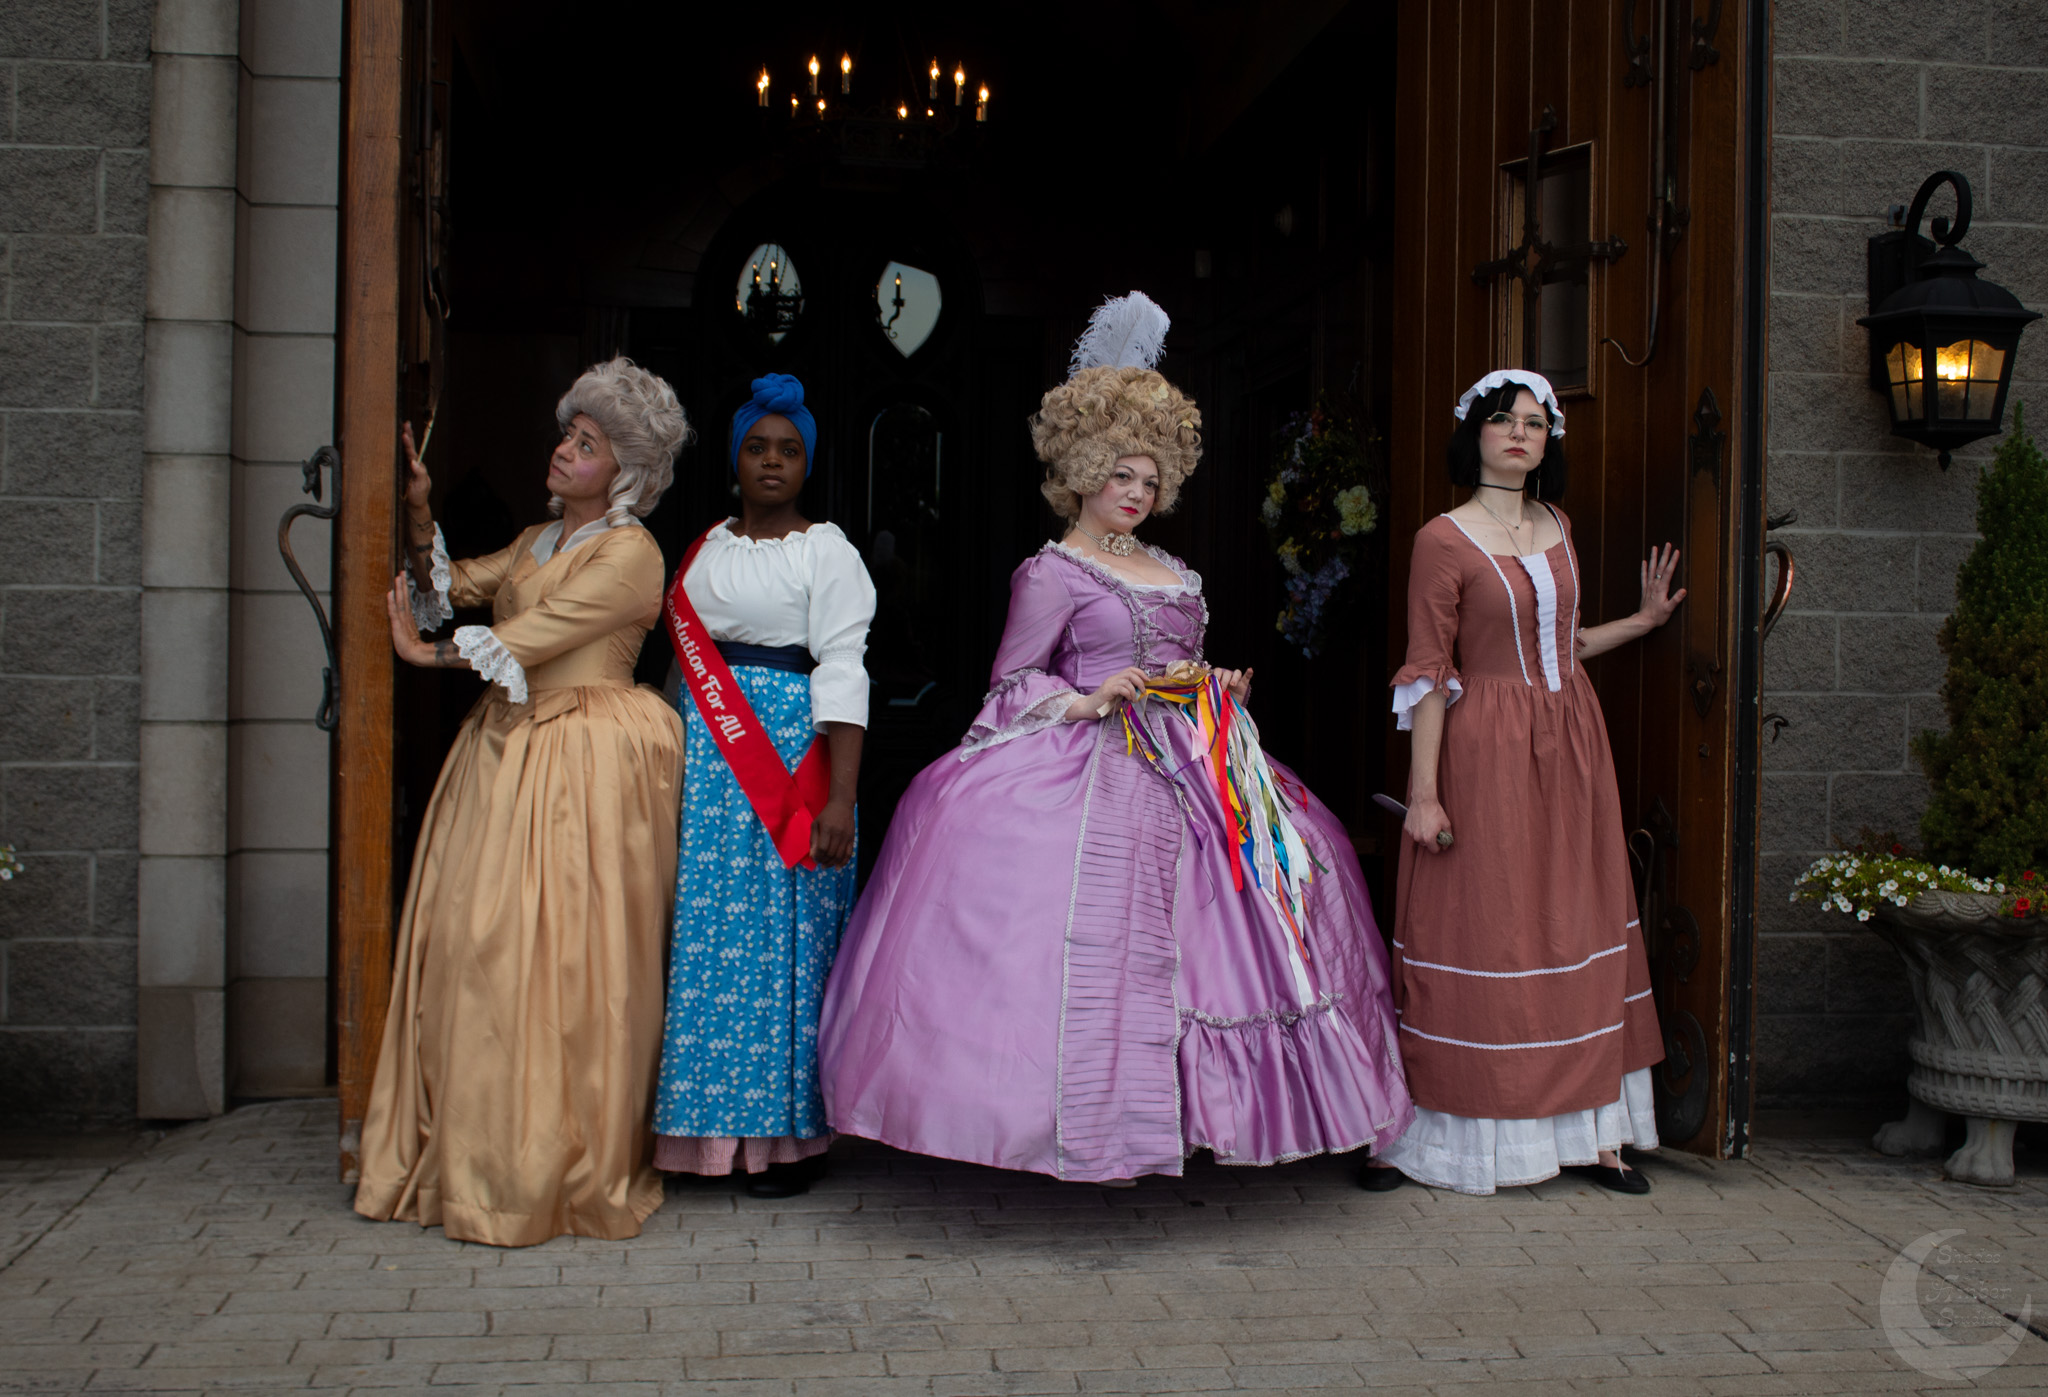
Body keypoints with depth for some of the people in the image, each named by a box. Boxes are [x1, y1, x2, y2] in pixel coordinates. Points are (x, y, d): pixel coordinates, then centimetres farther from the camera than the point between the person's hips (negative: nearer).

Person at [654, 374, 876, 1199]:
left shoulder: (826, 553, -3)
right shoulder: (703, 550, 15)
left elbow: (842, 674, -11)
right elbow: (683, 660, 18)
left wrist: (840, 798, -20)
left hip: (793, 755, -5)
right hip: (706, 759, 5)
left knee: (784, 939, -3)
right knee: (703, 935, 5)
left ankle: (785, 1135, 7)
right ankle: (702, 1127, 15)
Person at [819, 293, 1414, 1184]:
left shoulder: (1172, 574, 19)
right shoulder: (1052, 573, -2)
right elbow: (1011, 683, -4)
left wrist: (1217, 686, 6)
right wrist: (1089, 701, -18)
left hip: (1186, 767, 7)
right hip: (1087, 769, -7)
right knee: (1095, 931, -15)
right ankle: (1083, 1118, -5)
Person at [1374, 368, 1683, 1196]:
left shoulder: (1557, 528, 11)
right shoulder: (1444, 540, -8)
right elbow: (1427, 673, -11)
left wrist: (1645, 620, 16)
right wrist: (1423, 791, -15)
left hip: (1569, 745, 6)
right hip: (1486, 751, -6)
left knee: (1575, 929, 8)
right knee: (1484, 933, -1)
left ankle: (1585, 1128, 16)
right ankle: (1469, 1136, 10)